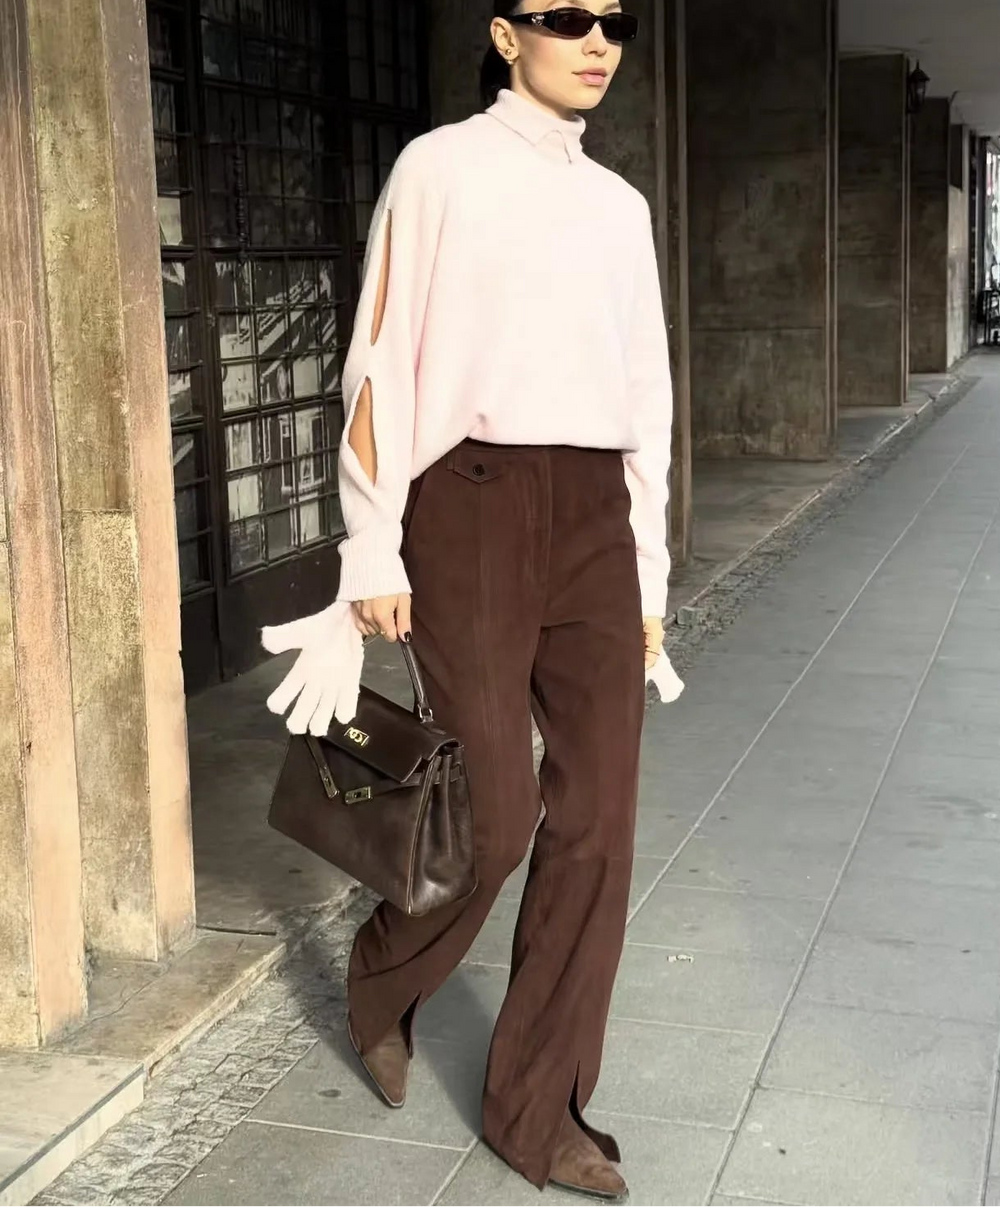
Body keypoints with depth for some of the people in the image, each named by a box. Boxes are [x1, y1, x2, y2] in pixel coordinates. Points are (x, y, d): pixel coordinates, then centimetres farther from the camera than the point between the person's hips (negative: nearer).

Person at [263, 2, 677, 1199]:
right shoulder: (442, 168, 1)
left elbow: (644, 395, 17)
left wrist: (649, 575, 15)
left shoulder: (620, 205, 16)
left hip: (596, 516, 5)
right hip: (474, 505, -5)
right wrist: (373, 548, -8)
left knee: (596, 818, 1)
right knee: (498, 808, -6)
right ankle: (382, 986, 27)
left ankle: (539, 1110, 15)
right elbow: (384, 360, -3)